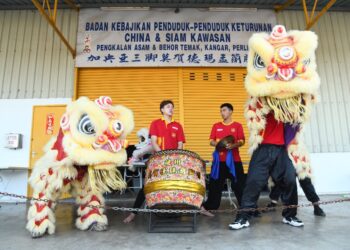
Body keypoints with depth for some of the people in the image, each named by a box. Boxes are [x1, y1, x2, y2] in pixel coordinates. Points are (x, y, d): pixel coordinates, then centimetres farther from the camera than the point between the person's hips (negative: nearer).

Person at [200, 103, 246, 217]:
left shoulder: (237, 126, 3)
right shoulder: (216, 126, 10)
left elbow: (242, 141, -3)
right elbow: (211, 141, 8)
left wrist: (232, 145, -22)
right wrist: (217, 144, -14)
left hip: (234, 160, -2)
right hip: (219, 160, 2)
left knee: (239, 184, 2)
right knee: (215, 184, 7)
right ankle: (206, 207, 16)